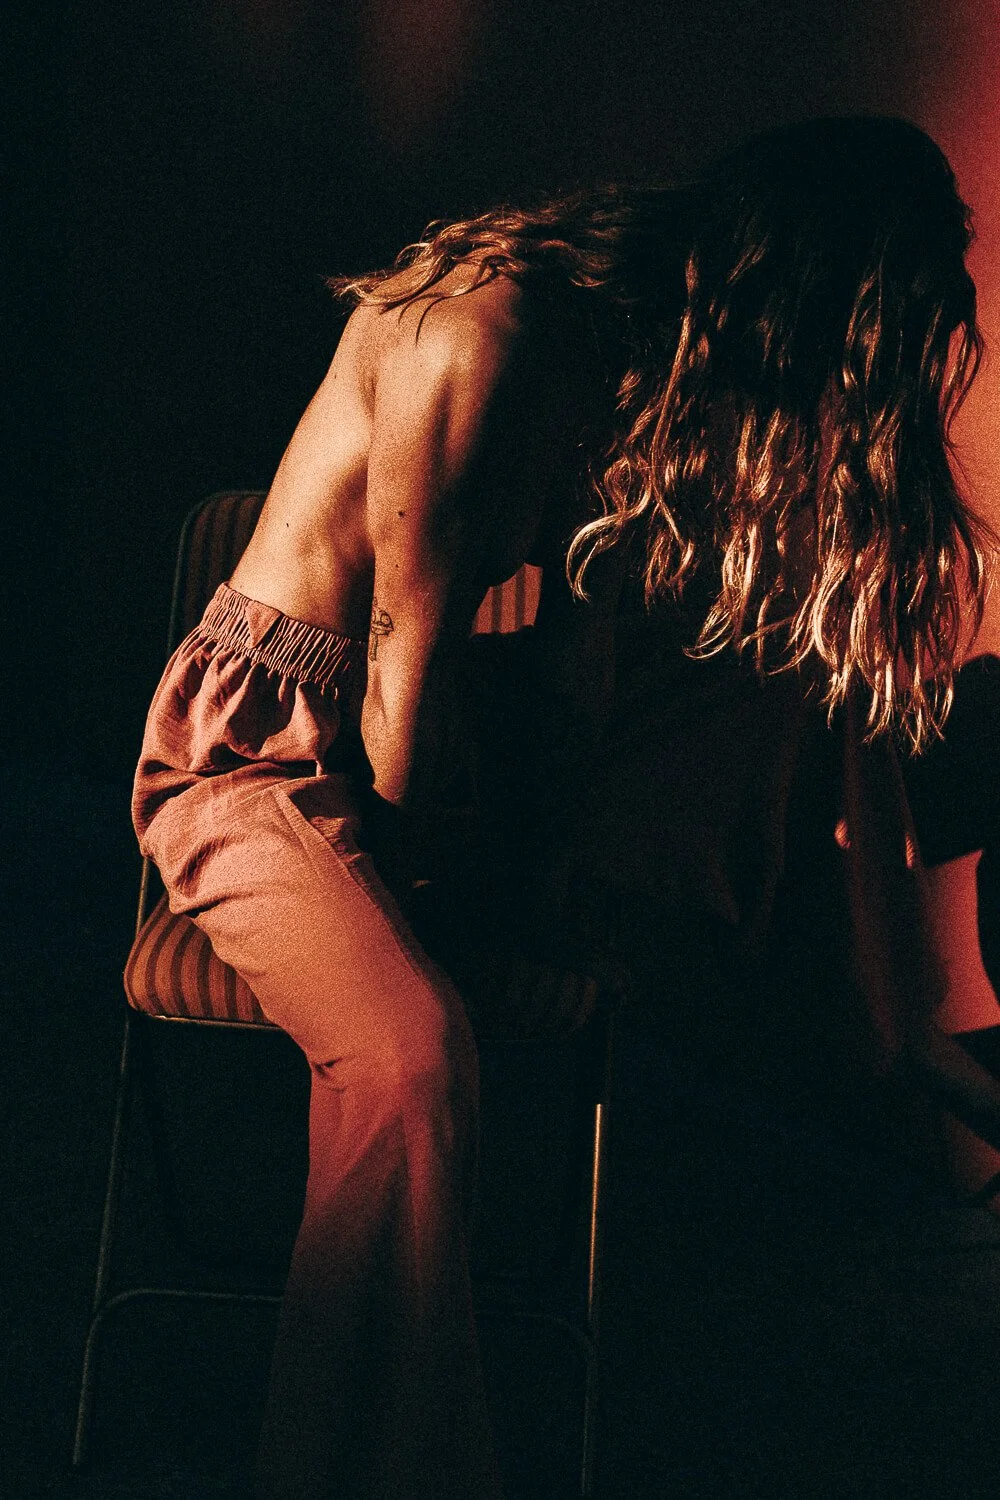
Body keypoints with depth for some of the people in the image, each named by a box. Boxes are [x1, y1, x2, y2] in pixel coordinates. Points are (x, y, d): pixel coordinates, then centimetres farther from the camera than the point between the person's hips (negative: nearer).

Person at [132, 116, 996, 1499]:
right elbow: (410, 659, -22)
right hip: (264, 744, -8)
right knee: (414, 1059, -33)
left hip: (430, 718, 8)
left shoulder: (671, 354, -2)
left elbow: (584, 646, -1)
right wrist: (446, 870, -8)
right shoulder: (490, 333, -28)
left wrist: (535, 884, -4)